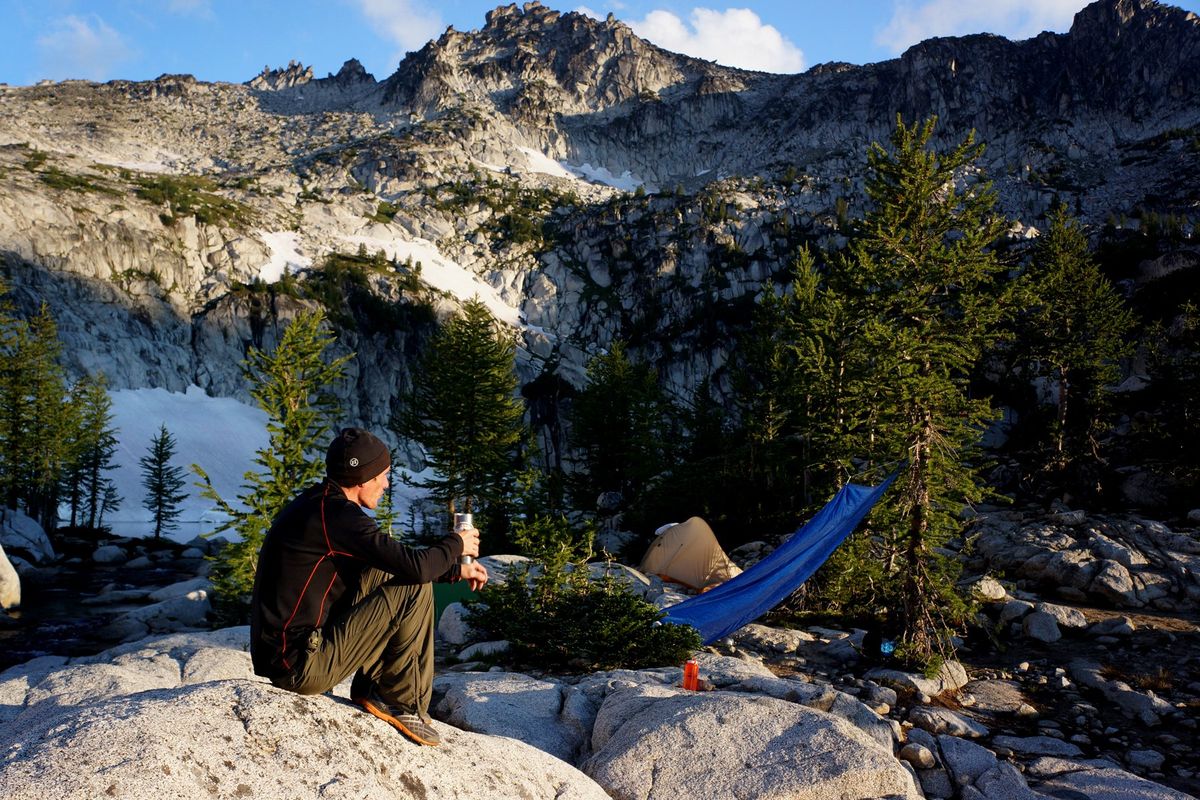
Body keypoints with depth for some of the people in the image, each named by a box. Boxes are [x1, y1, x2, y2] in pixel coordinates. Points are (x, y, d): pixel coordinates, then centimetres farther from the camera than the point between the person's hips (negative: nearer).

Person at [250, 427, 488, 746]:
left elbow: (395, 562, 21)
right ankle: (400, 702, 3)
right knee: (415, 590, -11)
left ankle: (370, 688, 14)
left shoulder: (317, 504, 12)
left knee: (381, 574, 16)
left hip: (276, 654, 10)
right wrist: (456, 543, 0)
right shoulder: (336, 513, -18)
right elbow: (416, 567, -21)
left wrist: (456, 570, 18)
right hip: (301, 667, -10)